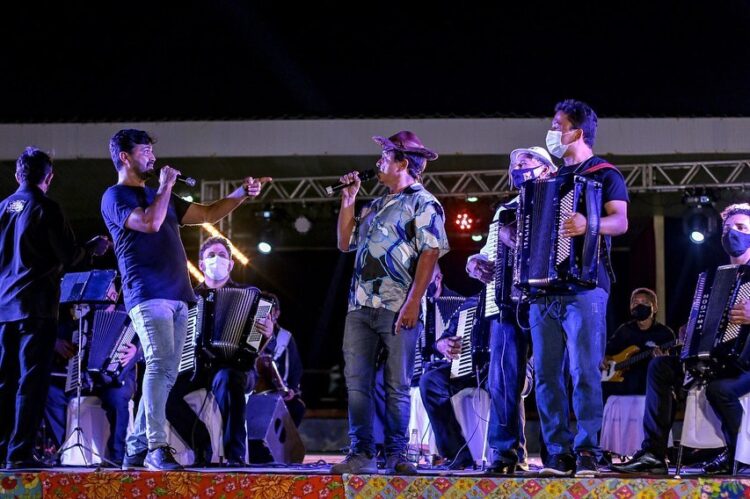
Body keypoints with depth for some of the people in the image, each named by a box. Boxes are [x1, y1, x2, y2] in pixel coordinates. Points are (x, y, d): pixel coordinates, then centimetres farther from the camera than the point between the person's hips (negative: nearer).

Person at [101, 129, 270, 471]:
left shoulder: (160, 196, 26)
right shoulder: (115, 197, 0)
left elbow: (207, 214, 28)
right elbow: (150, 222, -17)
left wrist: (242, 194, 15)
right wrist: (166, 186, -5)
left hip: (177, 297, 8)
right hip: (147, 295, -8)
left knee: (166, 374, 4)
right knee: (160, 365, -22)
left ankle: (136, 450, 8)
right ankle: (157, 449, -27)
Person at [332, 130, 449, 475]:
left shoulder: (423, 203, -1)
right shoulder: (376, 205, 23)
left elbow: (430, 253, -11)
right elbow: (346, 243, 25)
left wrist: (413, 302, -19)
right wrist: (348, 200, 17)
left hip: (397, 309, -7)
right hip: (360, 306, 7)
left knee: (397, 387, -1)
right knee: (357, 382, 0)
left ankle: (395, 455, 3)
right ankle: (361, 454, 1)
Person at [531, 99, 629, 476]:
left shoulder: (604, 174, 5)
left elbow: (621, 221, -8)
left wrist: (590, 225, -28)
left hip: (584, 286, -6)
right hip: (543, 288, 6)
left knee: (584, 372, -11)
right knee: (547, 374, 0)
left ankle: (587, 452, -10)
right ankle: (559, 452, 2)